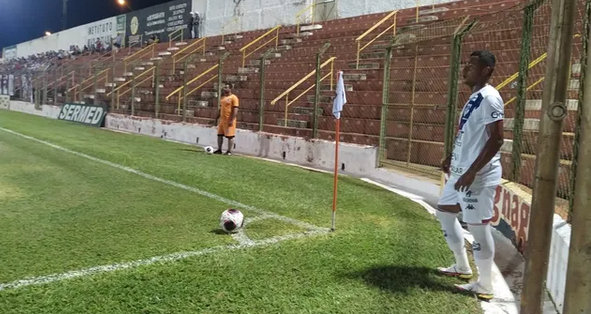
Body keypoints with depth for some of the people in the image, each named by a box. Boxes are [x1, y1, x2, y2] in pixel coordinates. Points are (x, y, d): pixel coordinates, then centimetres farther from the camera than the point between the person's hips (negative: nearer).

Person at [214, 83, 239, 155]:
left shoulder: (233, 97, -10)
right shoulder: (223, 97, 15)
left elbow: (235, 110, -16)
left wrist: (232, 120, -21)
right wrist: (217, 117, 18)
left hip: (229, 120, -8)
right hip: (222, 120, 8)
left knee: (230, 136, -2)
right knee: (219, 135, 10)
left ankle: (229, 151, 5)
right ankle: (219, 149, 19)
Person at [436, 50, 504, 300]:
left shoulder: (489, 98, -17)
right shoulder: (475, 97, 14)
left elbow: (496, 139, -23)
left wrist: (472, 172, -25)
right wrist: (452, 157, 25)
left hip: (478, 175, -11)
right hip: (461, 170, 11)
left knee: (478, 227, -2)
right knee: (444, 210, 20)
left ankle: (484, 286, 13)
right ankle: (462, 267, 33)